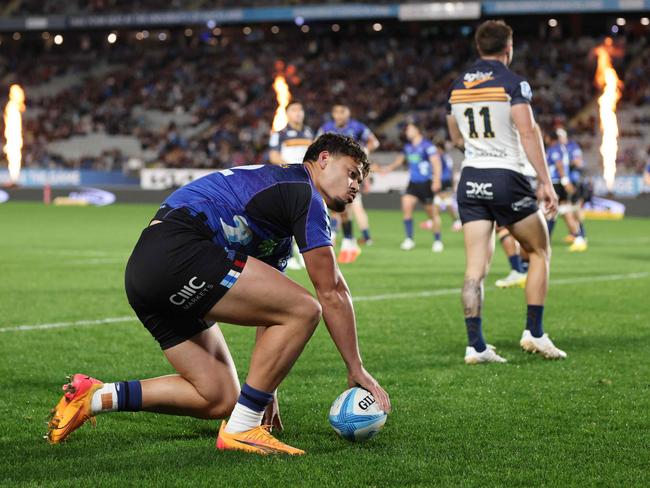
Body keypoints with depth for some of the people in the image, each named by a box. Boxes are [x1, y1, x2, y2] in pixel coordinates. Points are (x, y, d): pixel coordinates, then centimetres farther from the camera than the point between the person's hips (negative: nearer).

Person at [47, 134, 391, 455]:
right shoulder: (304, 192, 0)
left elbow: (269, 307, 31)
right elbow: (332, 293, -1)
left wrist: (266, 388, 29)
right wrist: (356, 369, 5)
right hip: (177, 250, -11)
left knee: (220, 399, 10)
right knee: (303, 311, -11)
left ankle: (96, 396, 12)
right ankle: (242, 430, -7)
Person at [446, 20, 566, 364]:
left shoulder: (457, 87, 11)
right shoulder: (513, 83, -7)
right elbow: (528, 133, -16)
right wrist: (545, 181, -15)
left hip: (470, 180, 5)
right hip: (507, 177, -5)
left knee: (476, 265, 2)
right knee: (539, 252, 12)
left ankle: (475, 345, -4)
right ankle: (534, 333, 6)